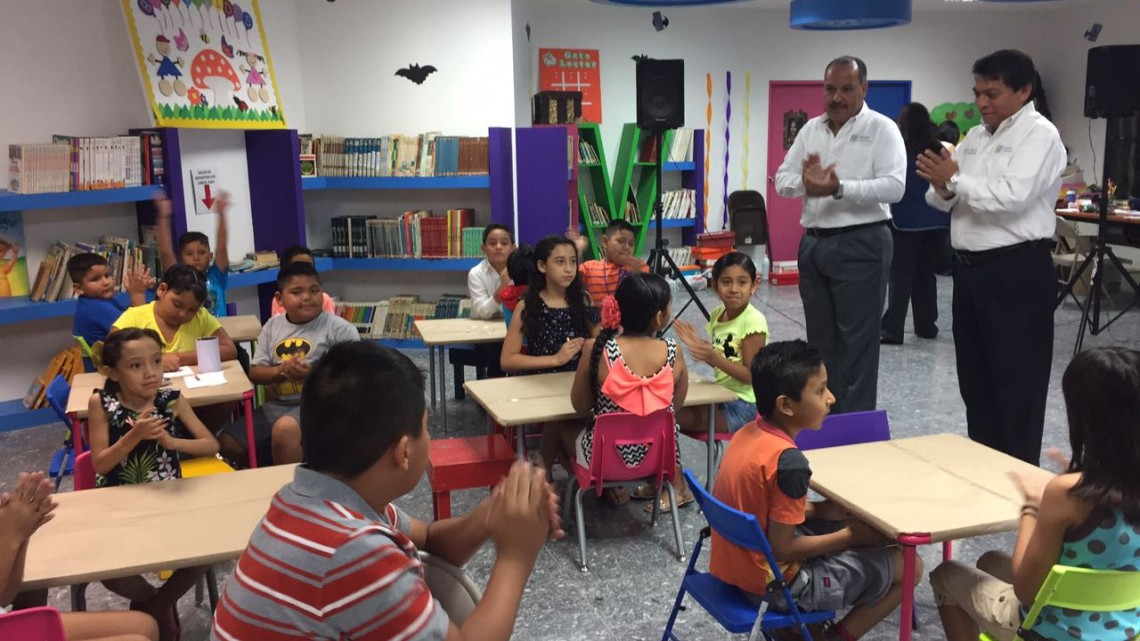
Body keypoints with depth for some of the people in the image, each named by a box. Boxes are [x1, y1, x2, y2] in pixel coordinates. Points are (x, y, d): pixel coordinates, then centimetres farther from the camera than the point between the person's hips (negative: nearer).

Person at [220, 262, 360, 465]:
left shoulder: (338, 328, -7)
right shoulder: (272, 326, 9)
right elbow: (255, 373, 7)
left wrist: (314, 374, -24)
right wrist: (282, 370, -15)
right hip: (276, 405, 7)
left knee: (285, 428, -37)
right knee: (227, 443, 5)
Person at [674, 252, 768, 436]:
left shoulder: (753, 321, -18)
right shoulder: (717, 314, 4)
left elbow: (750, 375, -19)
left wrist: (714, 358, -30)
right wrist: (699, 345, -4)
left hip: (743, 404, -8)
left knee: (673, 418, -21)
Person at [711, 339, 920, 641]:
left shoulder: (748, 433, -2)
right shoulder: (789, 461, -27)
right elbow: (782, 548, -23)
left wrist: (819, 510, 4)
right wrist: (849, 536, -11)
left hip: (736, 566, 8)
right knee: (908, 565, 0)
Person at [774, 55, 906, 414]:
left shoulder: (882, 129, -5)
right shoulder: (811, 129, 13)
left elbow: (894, 187, -17)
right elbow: (782, 180, 11)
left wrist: (839, 188, -28)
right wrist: (805, 182, -12)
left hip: (861, 246, -6)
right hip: (813, 244, 6)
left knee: (857, 343, -1)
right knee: (820, 340, 13)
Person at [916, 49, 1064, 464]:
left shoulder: (1040, 135, -8)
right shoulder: (974, 137, 15)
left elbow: (1012, 197, -23)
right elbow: (943, 202, 11)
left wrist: (955, 180, -16)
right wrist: (942, 188, -11)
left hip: (1016, 271, -8)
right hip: (969, 268, 8)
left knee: (1017, 382, 1)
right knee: (974, 376, 15)